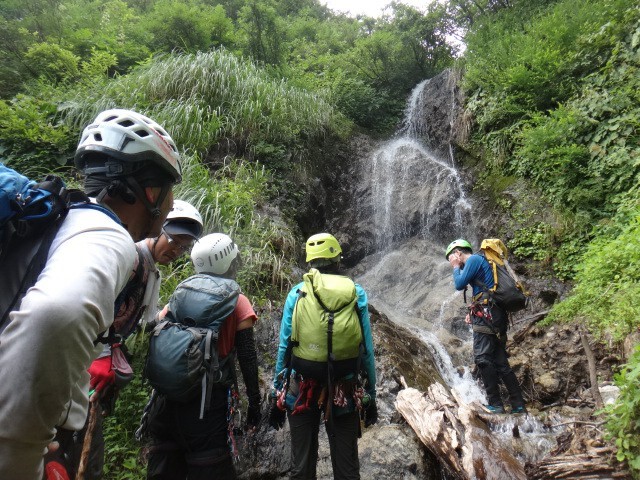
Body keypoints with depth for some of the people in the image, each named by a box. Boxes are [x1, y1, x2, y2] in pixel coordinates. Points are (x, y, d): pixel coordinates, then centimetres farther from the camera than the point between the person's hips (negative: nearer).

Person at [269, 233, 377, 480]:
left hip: (301, 389, 0)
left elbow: (284, 346, -2)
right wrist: (371, 395, 8)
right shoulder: (357, 293, -2)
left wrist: (276, 395, 7)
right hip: (345, 392, 0)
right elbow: (367, 350, -1)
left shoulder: (297, 293, -3)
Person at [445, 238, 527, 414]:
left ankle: (495, 404, -9)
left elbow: (459, 284, -10)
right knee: (500, 362, 10)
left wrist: (456, 267, 7)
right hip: (497, 316, 10)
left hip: (485, 316, -10)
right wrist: (473, 312, 17)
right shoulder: (482, 262, 26)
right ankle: (518, 405, 13)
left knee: (483, 358, -10)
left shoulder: (474, 259, -3)